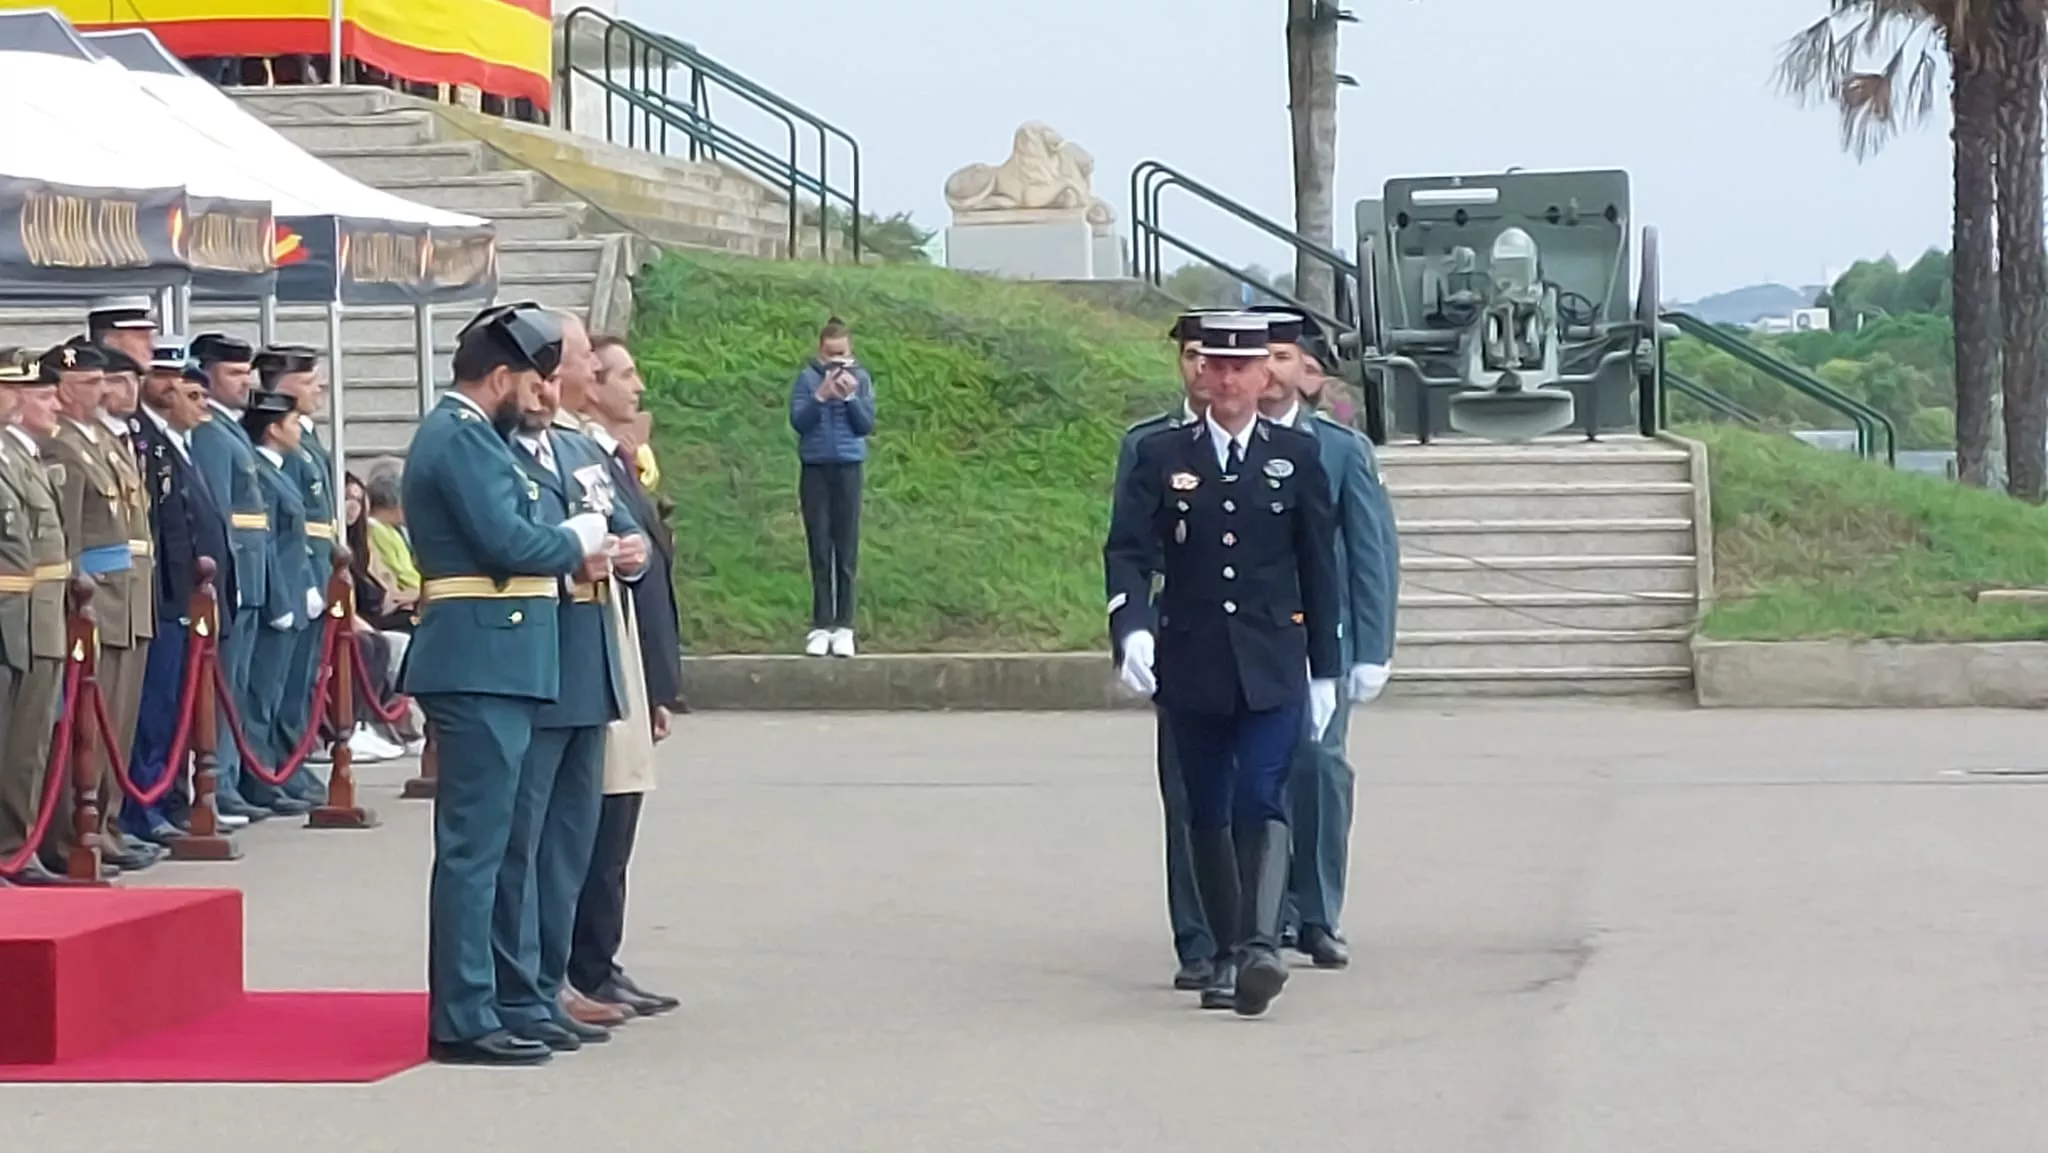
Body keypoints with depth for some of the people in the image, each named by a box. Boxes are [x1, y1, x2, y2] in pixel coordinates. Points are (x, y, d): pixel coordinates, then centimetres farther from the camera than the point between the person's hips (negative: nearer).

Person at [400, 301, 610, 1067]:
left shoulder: (465, 434, 19)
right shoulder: (463, 439, -14)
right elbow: (507, 541, -21)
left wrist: (567, 546, 4)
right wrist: (576, 545, -4)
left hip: (487, 664, 11)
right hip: (482, 664, -11)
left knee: (476, 842, 14)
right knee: (475, 844, -8)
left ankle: (464, 1008, 21)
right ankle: (464, 1021, -6)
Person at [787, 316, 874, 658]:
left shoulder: (860, 379, 1)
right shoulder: (807, 378, -1)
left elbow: (867, 426, -1)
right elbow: (798, 421, -8)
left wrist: (851, 397, -15)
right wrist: (821, 396, -20)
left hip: (848, 468, 0)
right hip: (815, 468, 0)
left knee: (846, 551, 1)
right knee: (819, 549, 1)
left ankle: (843, 626, 3)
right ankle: (821, 626, 3)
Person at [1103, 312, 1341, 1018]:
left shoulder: (1296, 457, 6)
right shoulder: (1162, 456, 5)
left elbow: (1318, 568, 9)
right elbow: (1127, 550, -3)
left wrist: (1324, 669, 9)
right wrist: (1130, 628, -22)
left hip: (1272, 667, -2)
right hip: (1191, 667, 2)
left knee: (1261, 802, -15)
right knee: (1207, 814, 8)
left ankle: (1260, 946, -26)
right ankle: (1224, 954, 17)